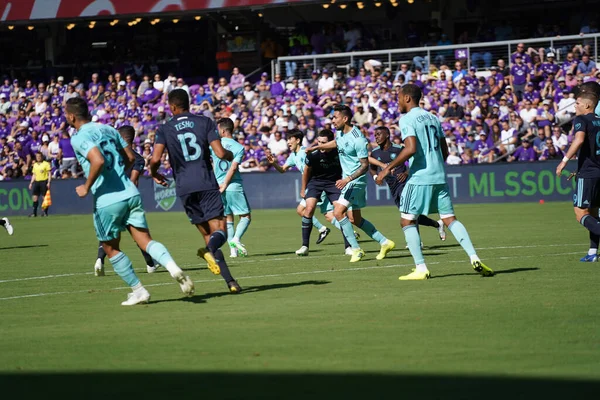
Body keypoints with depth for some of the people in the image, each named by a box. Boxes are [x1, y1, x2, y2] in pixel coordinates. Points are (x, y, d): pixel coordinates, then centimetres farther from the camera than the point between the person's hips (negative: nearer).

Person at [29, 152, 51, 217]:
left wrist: (49, 182, -12)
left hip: (44, 181, -5)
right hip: (36, 181, 5)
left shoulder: (46, 164, -1)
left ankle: (45, 212, 1)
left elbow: (49, 173, -3)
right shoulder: (35, 165, 16)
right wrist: (31, 183, 15)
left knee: (44, 197, -5)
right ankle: (34, 212, 0)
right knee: (34, 197, -3)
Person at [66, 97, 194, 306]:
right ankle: (173, 267, -26)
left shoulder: (79, 138, -9)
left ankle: (138, 291, 15)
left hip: (107, 201, -6)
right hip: (130, 193, 6)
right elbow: (130, 157, 18)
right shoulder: (108, 129, 13)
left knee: (111, 249, 13)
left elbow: (98, 161, -26)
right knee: (145, 240, 1)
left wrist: (86, 187, -13)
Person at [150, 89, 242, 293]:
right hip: (207, 184, -1)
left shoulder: (164, 129, 6)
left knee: (208, 235, 9)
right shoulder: (205, 122, 5)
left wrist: (154, 173, 15)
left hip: (185, 188, 2)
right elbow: (220, 153, -4)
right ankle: (210, 250, -42)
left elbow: (155, 159, -7)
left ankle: (230, 281, -1)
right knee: (219, 231, -5)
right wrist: (231, 155, 18)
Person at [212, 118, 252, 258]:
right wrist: (224, 185, -10)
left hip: (218, 186, 3)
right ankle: (236, 238, -19)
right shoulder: (239, 147, -3)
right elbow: (233, 167, -12)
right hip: (235, 187, -3)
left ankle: (233, 249, 4)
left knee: (228, 218, 11)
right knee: (246, 216, 5)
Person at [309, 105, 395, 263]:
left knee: (338, 212, -19)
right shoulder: (340, 133, 3)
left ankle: (356, 249, -10)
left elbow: (365, 165, -22)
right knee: (354, 219, 12)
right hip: (347, 179, 9)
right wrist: (316, 147, 31)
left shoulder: (358, 139, -23)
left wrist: (348, 179, -31)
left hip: (356, 180, -9)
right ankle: (385, 242, 24)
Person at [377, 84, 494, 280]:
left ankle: (421, 269, -3)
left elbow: (411, 148, -20)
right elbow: (445, 151, 18)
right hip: (439, 177, 7)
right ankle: (474, 258, -6)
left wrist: (388, 168, -14)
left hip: (419, 178, -7)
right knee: (450, 219, 9)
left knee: (407, 220, 4)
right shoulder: (432, 118, 16)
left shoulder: (407, 119, -7)